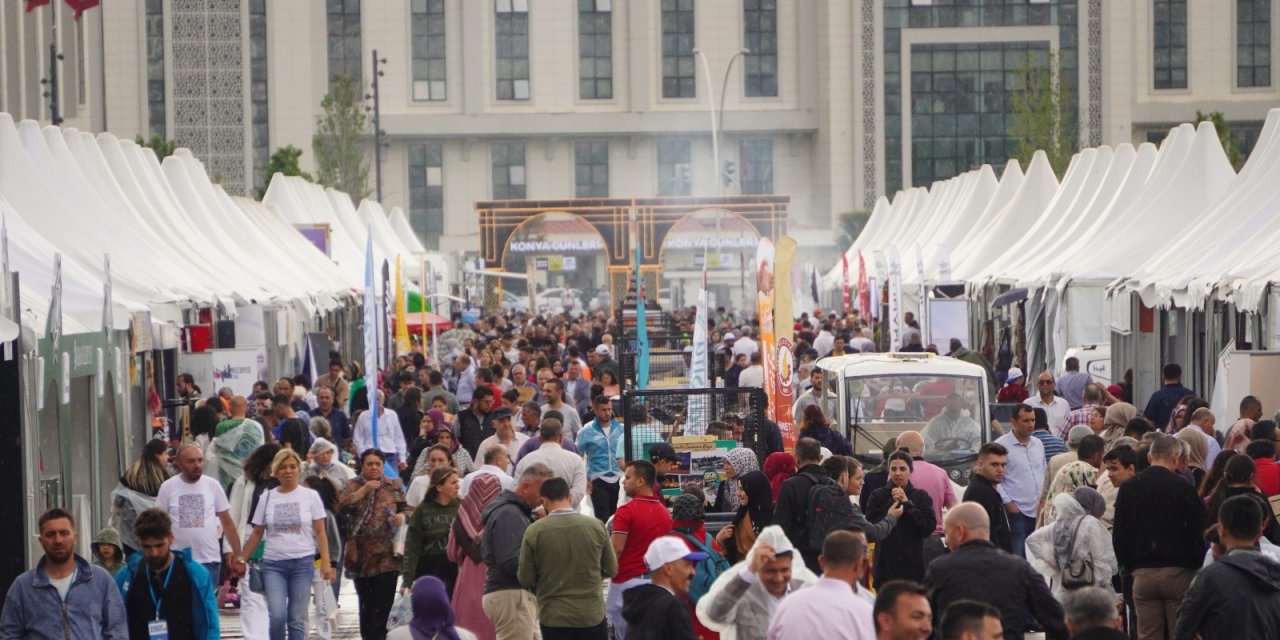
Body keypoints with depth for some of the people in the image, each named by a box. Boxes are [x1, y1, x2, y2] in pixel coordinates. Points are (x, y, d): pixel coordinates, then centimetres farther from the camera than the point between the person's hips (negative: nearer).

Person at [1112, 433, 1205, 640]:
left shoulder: (1128, 488, 4)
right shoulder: (1184, 488, -8)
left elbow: (1119, 534, 7)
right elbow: (1198, 532, -5)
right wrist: (1196, 565, 8)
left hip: (1143, 573, 3)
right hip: (1178, 572, -3)